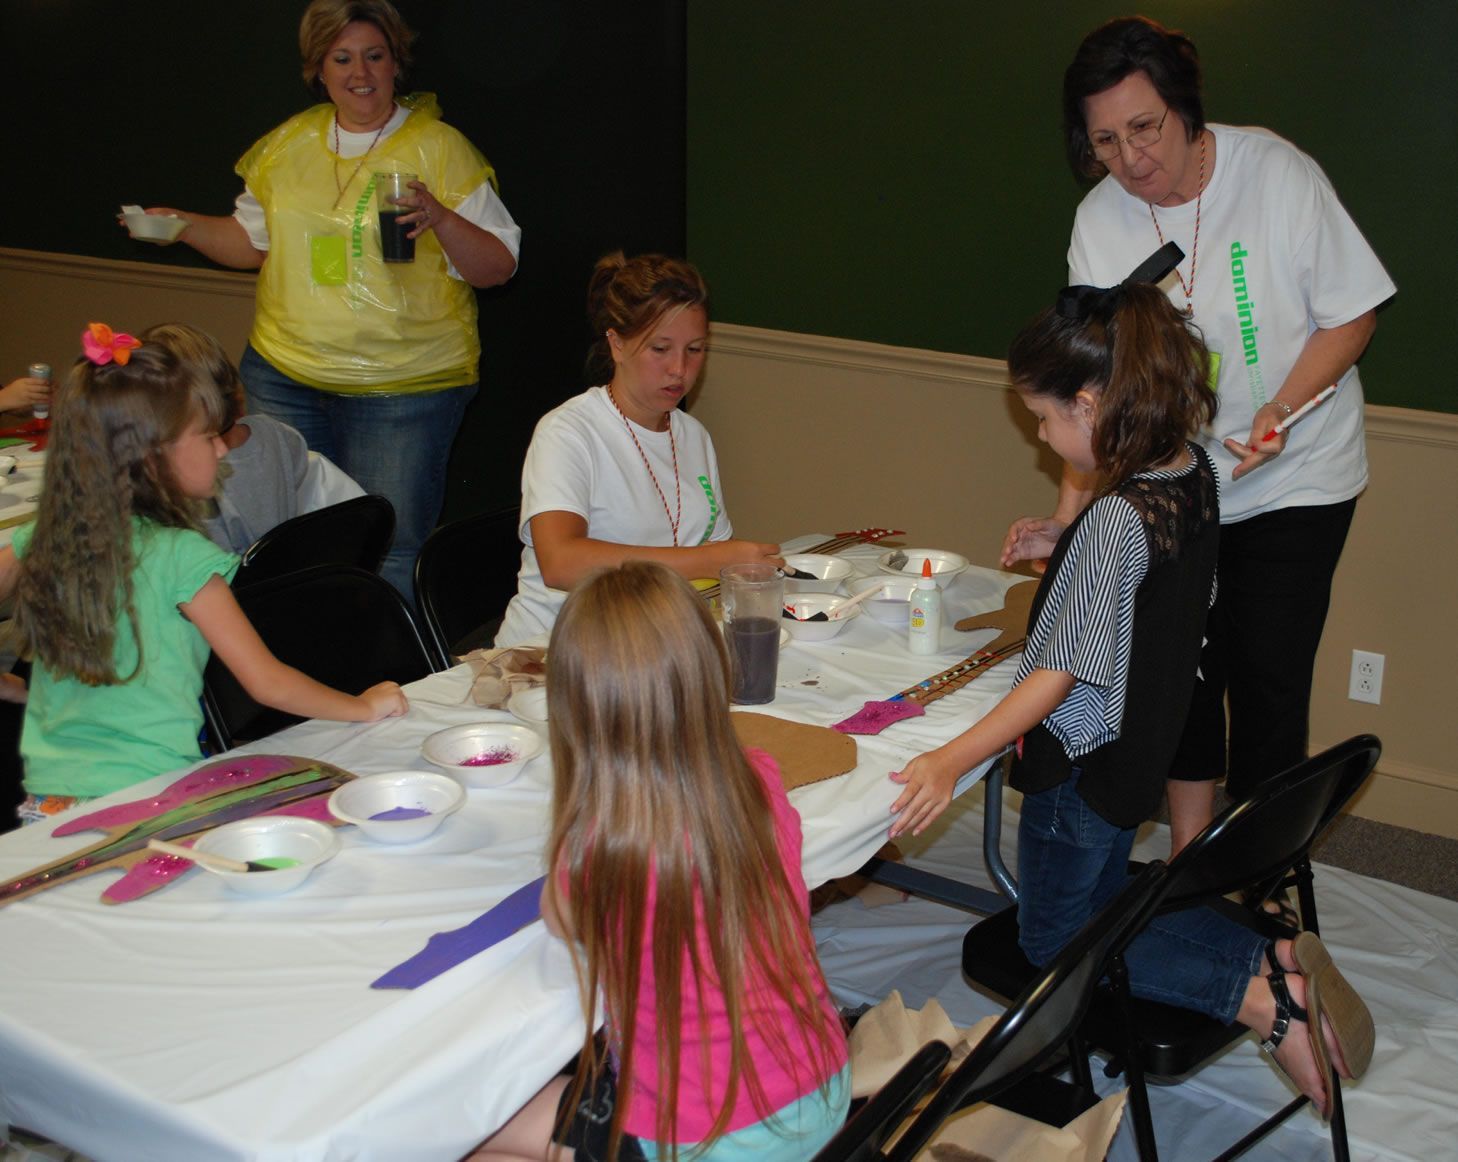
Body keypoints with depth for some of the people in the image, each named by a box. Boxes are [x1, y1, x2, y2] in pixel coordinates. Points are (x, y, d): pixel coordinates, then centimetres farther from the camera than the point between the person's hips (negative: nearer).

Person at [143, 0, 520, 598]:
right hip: (283, 375, 5)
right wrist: (184, 226, 7)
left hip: (402, 388, -4)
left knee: (388, 548, -6)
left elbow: (498, 267, -6)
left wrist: (440, 218, -22)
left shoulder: (441, 147, -3)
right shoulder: (288, 144, 11)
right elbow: (253, 241, 23)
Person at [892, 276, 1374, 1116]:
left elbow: (1064, 675, -29)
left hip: (1083, 764, -9)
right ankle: (1276, 957, 10)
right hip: (1140, 748, 9)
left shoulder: (1116, 520, -30)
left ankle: (1258, 1000, -4)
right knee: (1102, 903, 28)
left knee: (1054, 943, 11)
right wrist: (1062, 547, 10)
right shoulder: (1194, 472, -5)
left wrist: (954, 760, -31)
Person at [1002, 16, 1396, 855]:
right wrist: (1069, 513, -18)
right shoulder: (1100, 221, -8)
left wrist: (1278, 414, -25)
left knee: (1266, 677, -3)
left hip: (1293, 480, -3)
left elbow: (1352, 314, -10)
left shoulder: (1276, 173, -17)